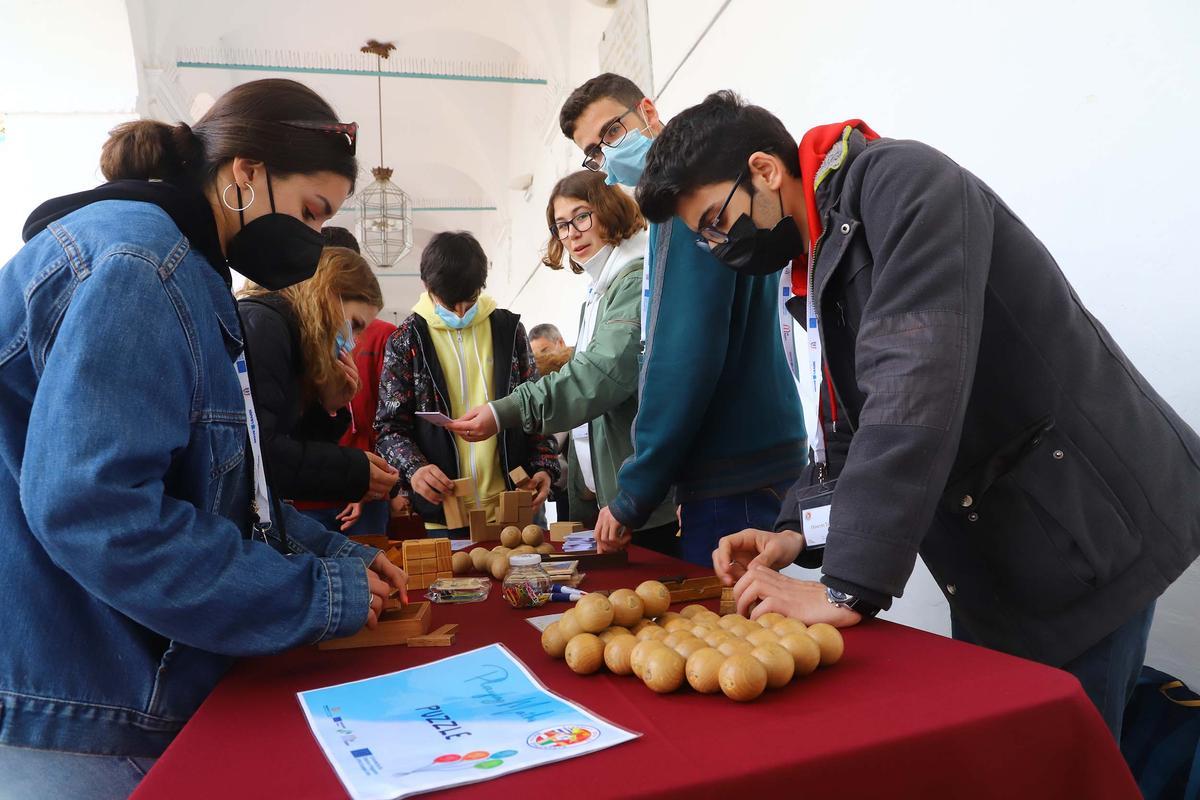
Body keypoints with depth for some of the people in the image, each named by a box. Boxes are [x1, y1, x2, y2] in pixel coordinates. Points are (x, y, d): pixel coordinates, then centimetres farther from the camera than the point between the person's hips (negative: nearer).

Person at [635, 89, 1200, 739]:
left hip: (1084, 521, -8)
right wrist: (797, 533, -5)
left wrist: (848, 586, -31)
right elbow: (849, 433, 13)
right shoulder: (819, 270, 11)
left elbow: (916, 380, -30)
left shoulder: (902, 181, -16)